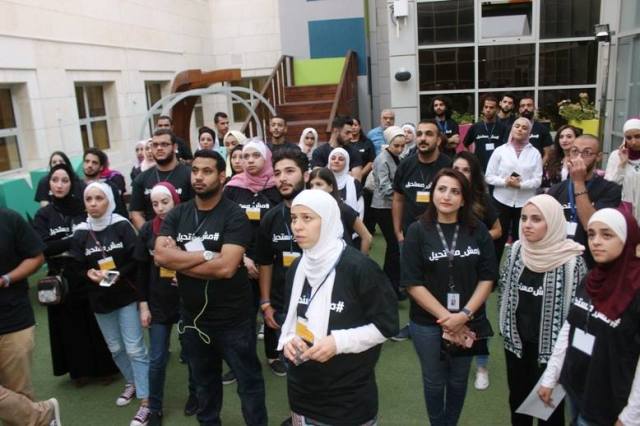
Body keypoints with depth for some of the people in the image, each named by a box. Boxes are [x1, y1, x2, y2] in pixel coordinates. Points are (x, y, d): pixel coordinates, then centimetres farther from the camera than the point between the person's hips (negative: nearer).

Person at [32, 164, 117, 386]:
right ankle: (80, 370, 24)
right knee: (71, 325, 9)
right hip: (62, 278, 1)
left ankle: (104, 366, 21)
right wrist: (75, 241, -18)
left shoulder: (83, 207, 0)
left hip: (88, 274, -1)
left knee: (97, 322, 5)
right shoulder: (43, 215, 4)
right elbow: (42, 248, -9)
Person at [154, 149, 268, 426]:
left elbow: (226, 267, -25)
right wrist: (206, 255, -21)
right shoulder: (177, 214, 1)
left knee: (248, 380, 11)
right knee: (204, 380, 25)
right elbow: (160, 255, -13)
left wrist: (179, 262, -16)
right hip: (192, 316, 5)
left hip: (232, 318, -5)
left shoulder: (234, 216, -15)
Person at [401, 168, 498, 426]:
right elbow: (412, 283, -11)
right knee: (434, 381, 14)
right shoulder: (418, 231, -9)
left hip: (468, 322, 2)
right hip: (428, 322, -1)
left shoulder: (478, 230, -4)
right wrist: (445, 317, -15)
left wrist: (464, 315, -13)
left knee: (458, 380, 18)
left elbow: (487, 277, -3)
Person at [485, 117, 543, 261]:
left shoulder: (535, 153, 4)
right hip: (502, 201, 0)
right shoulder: (500, 150, 2)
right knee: (499, 239, 7)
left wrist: (521, 184, -20)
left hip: (525, 203, 1)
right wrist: (504, 182, -17)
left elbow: (537, 180, -3)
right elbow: (489, 177, 0)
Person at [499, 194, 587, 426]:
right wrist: (507, 325, 10)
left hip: (552, 345, -4)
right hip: (517, 340, 5)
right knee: (517, 397, 22)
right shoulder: (517, 250, -5)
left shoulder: (571, 259, -20)